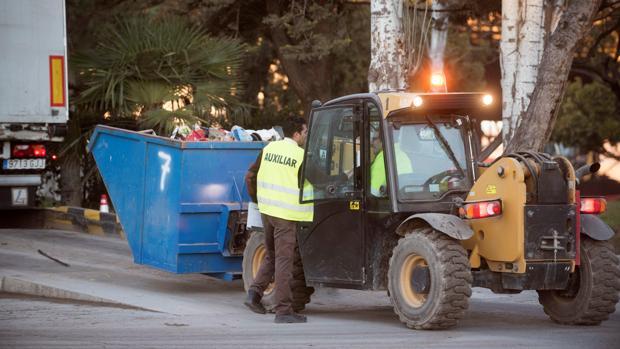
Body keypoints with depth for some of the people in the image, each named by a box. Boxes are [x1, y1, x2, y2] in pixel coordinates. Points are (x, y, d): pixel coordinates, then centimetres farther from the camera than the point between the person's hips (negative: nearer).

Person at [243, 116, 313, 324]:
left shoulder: (269, 149, 6)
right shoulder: (301, 156, -12)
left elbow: (250, 176, 12)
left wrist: (256, 198, 26)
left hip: (266, 210, 6)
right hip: (286, 214, -6)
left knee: (271, 256, 21)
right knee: (284, 261, -2)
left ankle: (255, 293, 7)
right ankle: (283, 310, 1)